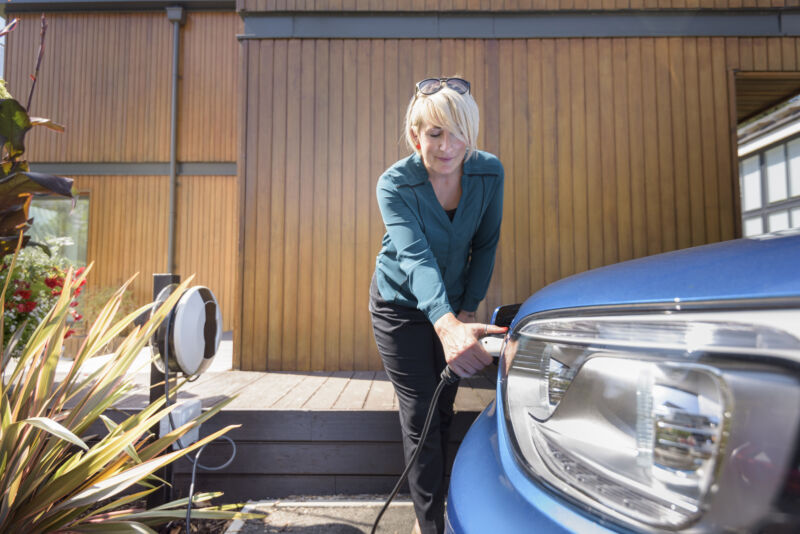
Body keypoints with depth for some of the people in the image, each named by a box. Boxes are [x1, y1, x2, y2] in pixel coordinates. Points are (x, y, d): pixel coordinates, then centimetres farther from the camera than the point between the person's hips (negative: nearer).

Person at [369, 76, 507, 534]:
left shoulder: (490, 172, -15)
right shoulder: (395, 184, -25)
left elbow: (486, 246, -5)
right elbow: (415, 258, -40)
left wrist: (468, 311, -7)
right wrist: (448, 325, -55)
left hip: (453, 306, 4)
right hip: (402, 305, -3)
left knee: (444, 412, 13)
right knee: (420, 419, -4)